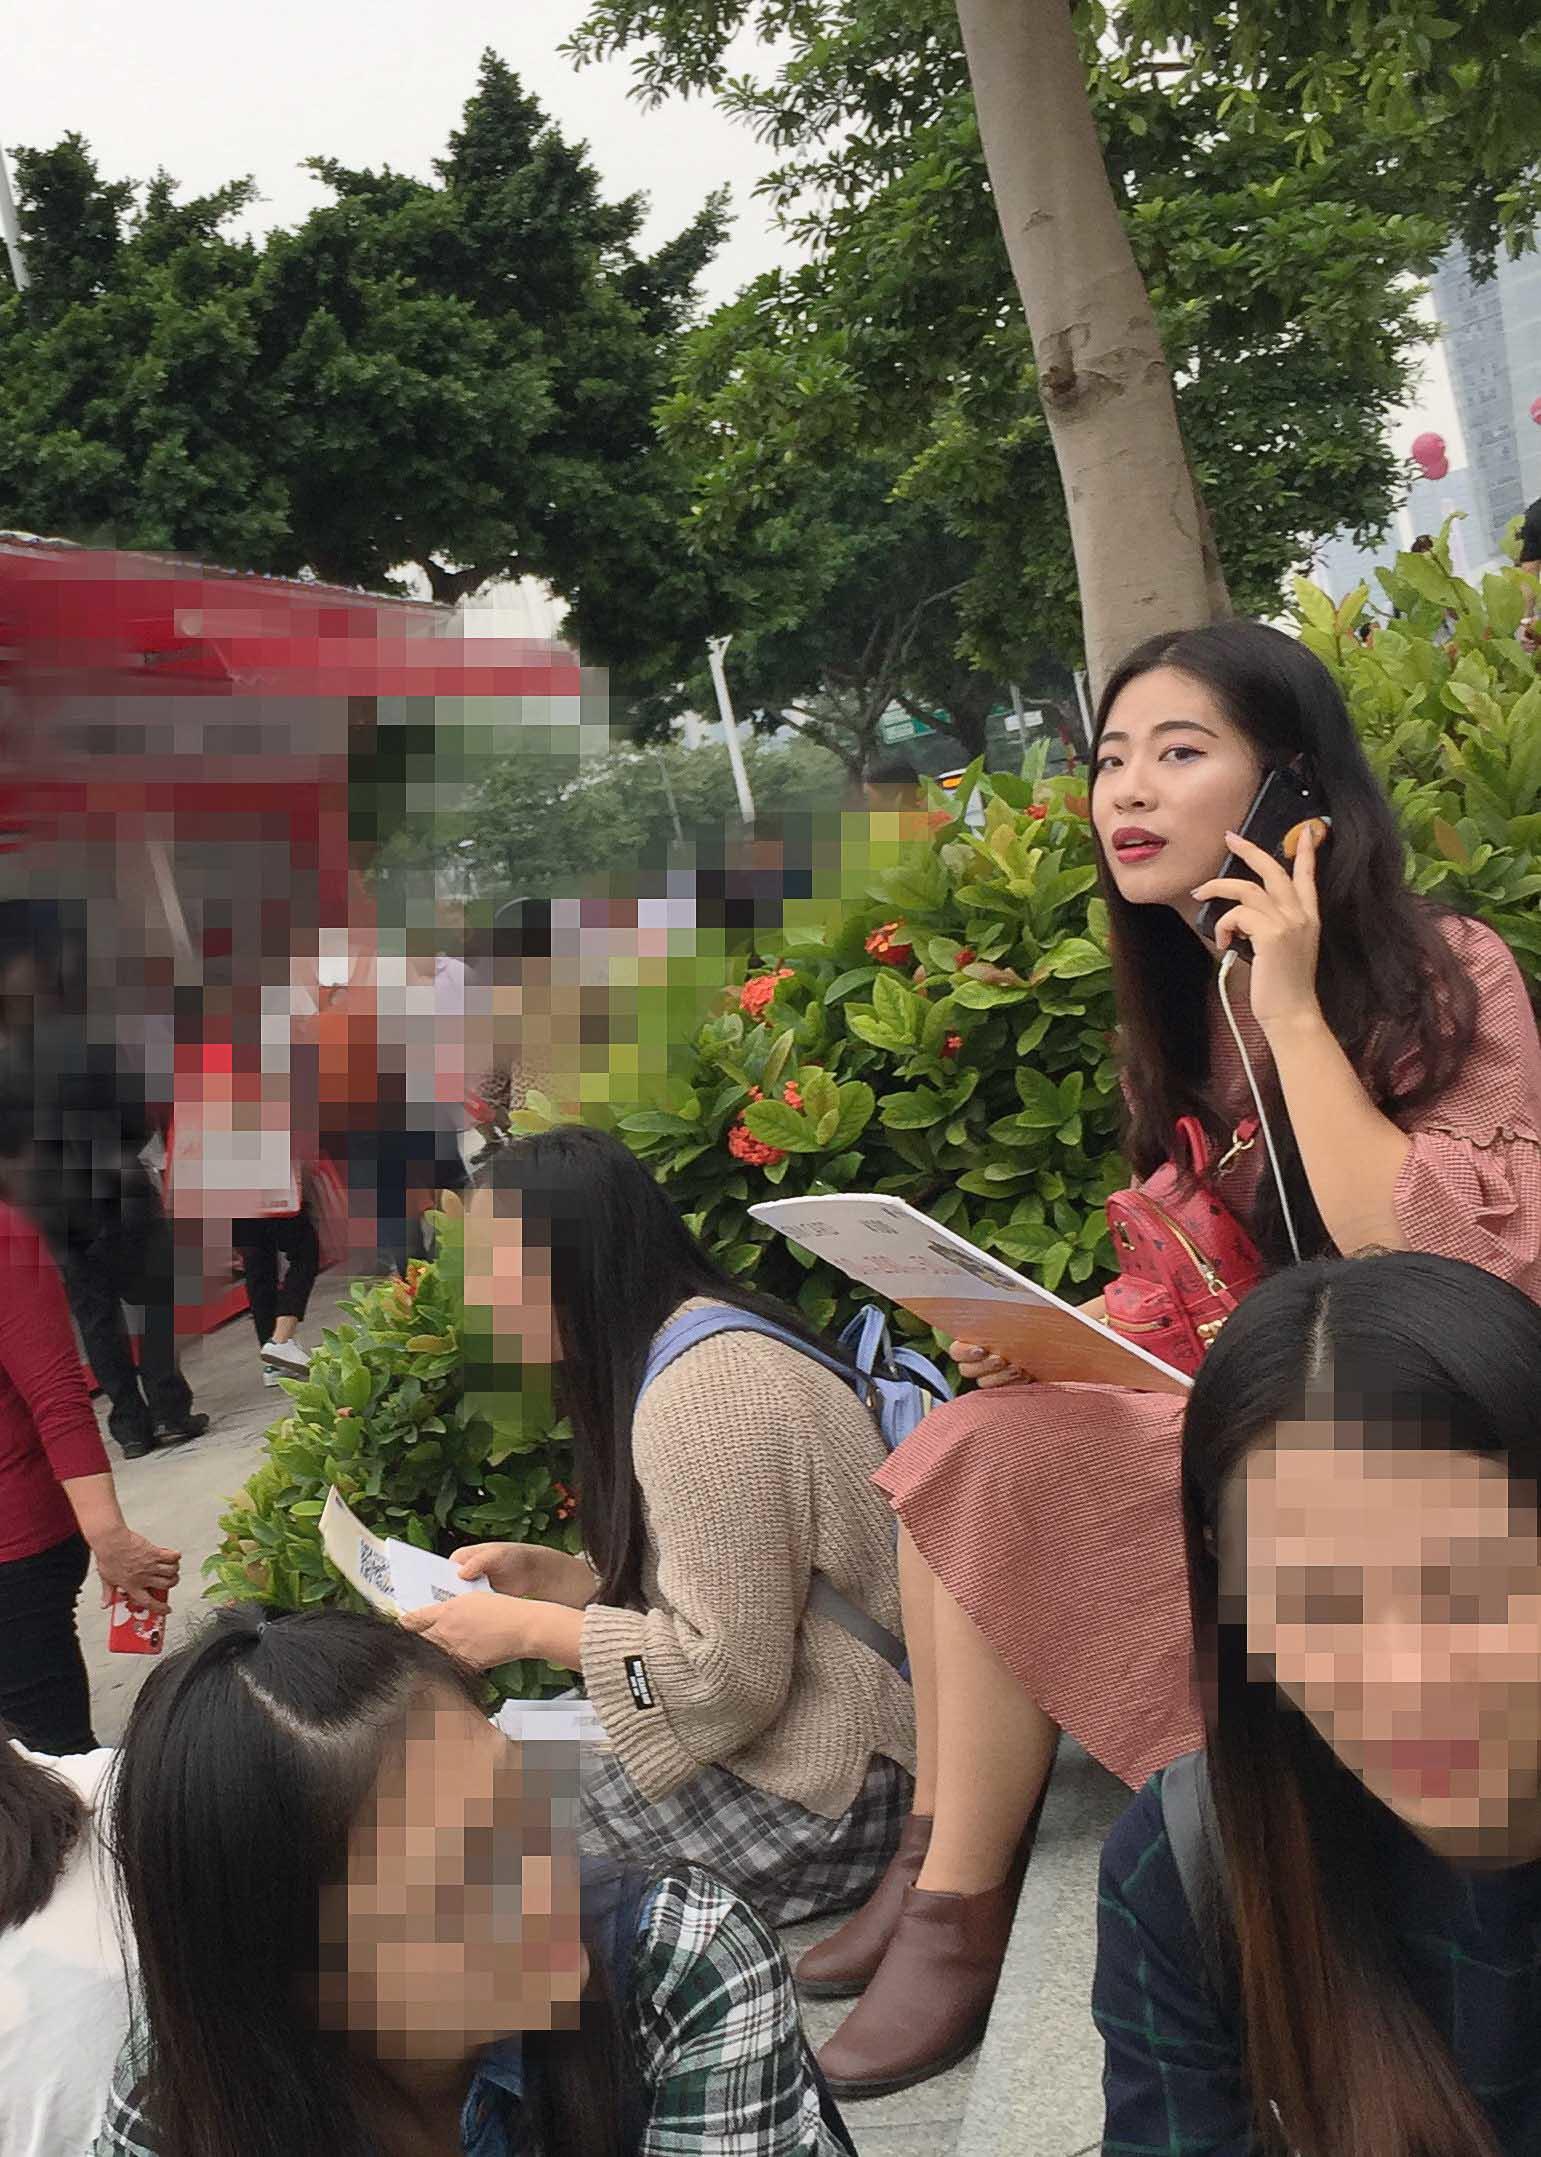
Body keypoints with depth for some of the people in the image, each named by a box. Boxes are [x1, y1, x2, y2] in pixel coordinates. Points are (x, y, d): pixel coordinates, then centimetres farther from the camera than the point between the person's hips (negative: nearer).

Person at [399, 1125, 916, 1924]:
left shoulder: (699, 1394, -23)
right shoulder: (701, 1347, 10)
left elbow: (730, 1672, -24)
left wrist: (530, 1629, -15)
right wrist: (553, 1576, 5)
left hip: (816, 1798, -10)